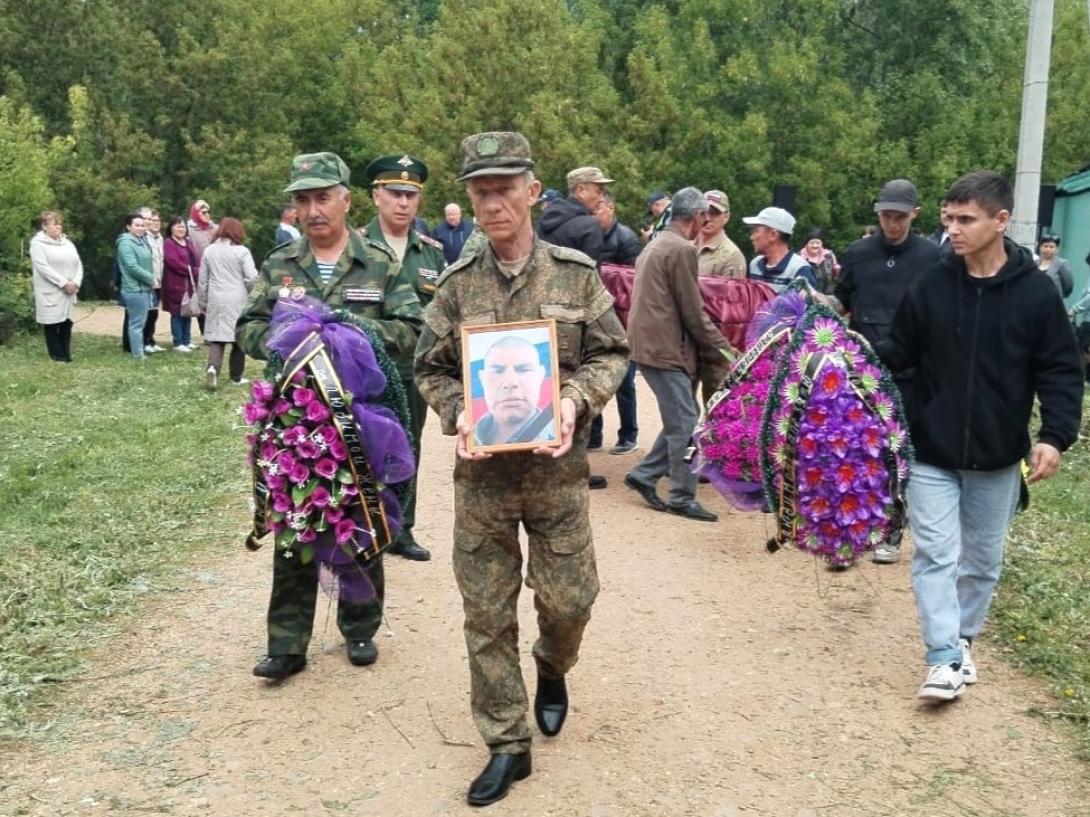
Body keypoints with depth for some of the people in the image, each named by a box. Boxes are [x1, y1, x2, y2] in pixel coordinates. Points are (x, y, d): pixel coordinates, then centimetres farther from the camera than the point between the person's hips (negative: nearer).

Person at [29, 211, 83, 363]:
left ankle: (66, 356, 14)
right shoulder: (38, 243, -5)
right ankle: (58, 357, 6)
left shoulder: (67, 243, 15)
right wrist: (64, 283, -18)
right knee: (52, 325, 0)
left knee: (67, 324, 5)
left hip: (68, 293, 5)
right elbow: (43, 267, -15)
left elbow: (78, 264, 11)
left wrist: (76, 283, -8)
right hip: (50, 293, -5)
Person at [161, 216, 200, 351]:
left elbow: (196, 261, 14)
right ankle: (178, 343, 2)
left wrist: (198, 272, -6)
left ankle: (187, 341, 19)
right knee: (177, 314, -3)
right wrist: (191, 270, -13)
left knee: (188, 313, 11)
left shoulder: (189, 243, 18)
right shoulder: (168, 243, -8)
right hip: (176, 284, -7)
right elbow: (174, 262, -18)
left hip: (190, 284, 7)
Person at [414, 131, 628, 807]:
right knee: (487, 613, 6)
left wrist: (575, 401, -15)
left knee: (568, 598, 6)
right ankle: (507, 745, 21)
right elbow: (431, 368, 6)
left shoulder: (576, 274, -2)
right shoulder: (458, 284, 0)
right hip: (481, 472, 1)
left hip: (557, 468, 0)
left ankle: (552, 671, 42)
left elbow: (612, 353, 3)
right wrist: (458, 413, -13)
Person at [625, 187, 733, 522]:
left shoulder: (656, 245, 18)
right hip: (666, 348, -10)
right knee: (685, 424, -3)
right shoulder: (682, 250, -14)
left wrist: (712, 343, 27)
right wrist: (722, 347, 0)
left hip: (651, 343, 10)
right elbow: (693, 312, -13)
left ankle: (643, 475, 18)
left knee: (681, 420, 14)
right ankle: (683, 498, 3)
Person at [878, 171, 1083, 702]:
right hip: (932, 451, 0)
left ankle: (962, 640, 33)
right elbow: (899, 354, 4)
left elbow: (1061, 370, -4)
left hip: (998, 457, 1)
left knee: (982, 559, 14)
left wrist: (1056, 434, -15)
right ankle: (945, 658, 1)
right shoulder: (930, 285, -5)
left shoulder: (1035, 291, -7)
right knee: (935, 554, -4)